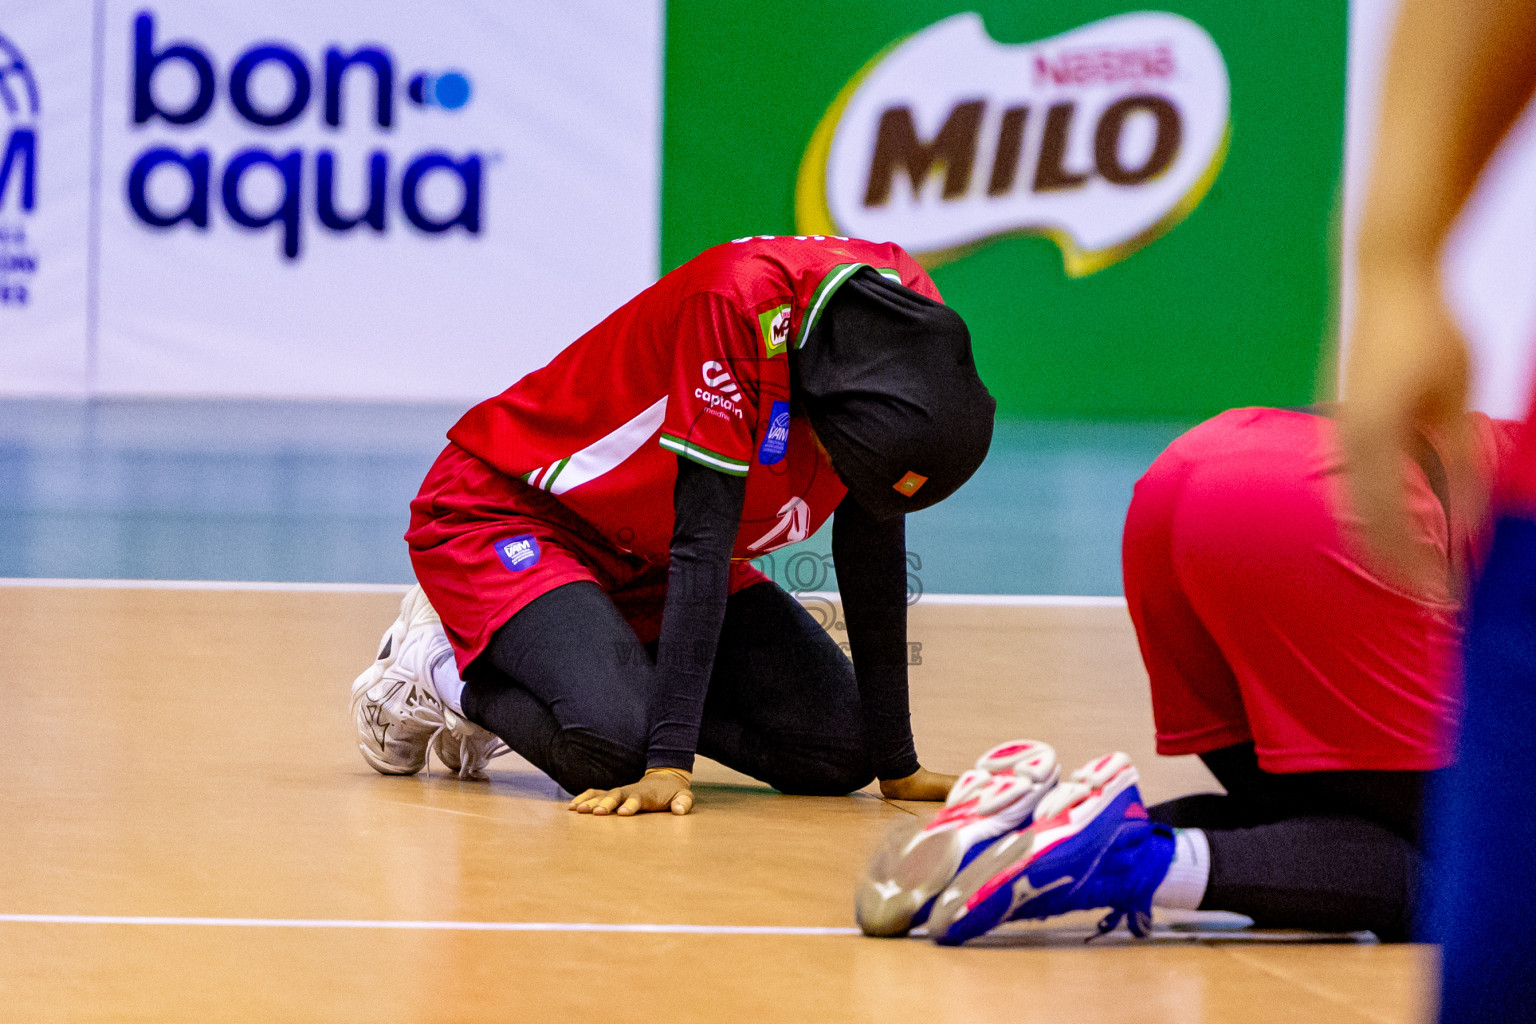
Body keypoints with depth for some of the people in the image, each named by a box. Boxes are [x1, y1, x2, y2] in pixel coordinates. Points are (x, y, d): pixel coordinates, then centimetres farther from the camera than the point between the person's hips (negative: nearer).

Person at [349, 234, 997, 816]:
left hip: (646, 560, 7)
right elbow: (703, 540, -33)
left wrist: (896, 766, -5)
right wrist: (669, 765, -35)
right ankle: (443, 668, 0)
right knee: (616, 742, -31)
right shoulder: (745, 305, -35)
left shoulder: (906, 316, -15)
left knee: (842, 746, -7)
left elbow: (874, 546, -6)